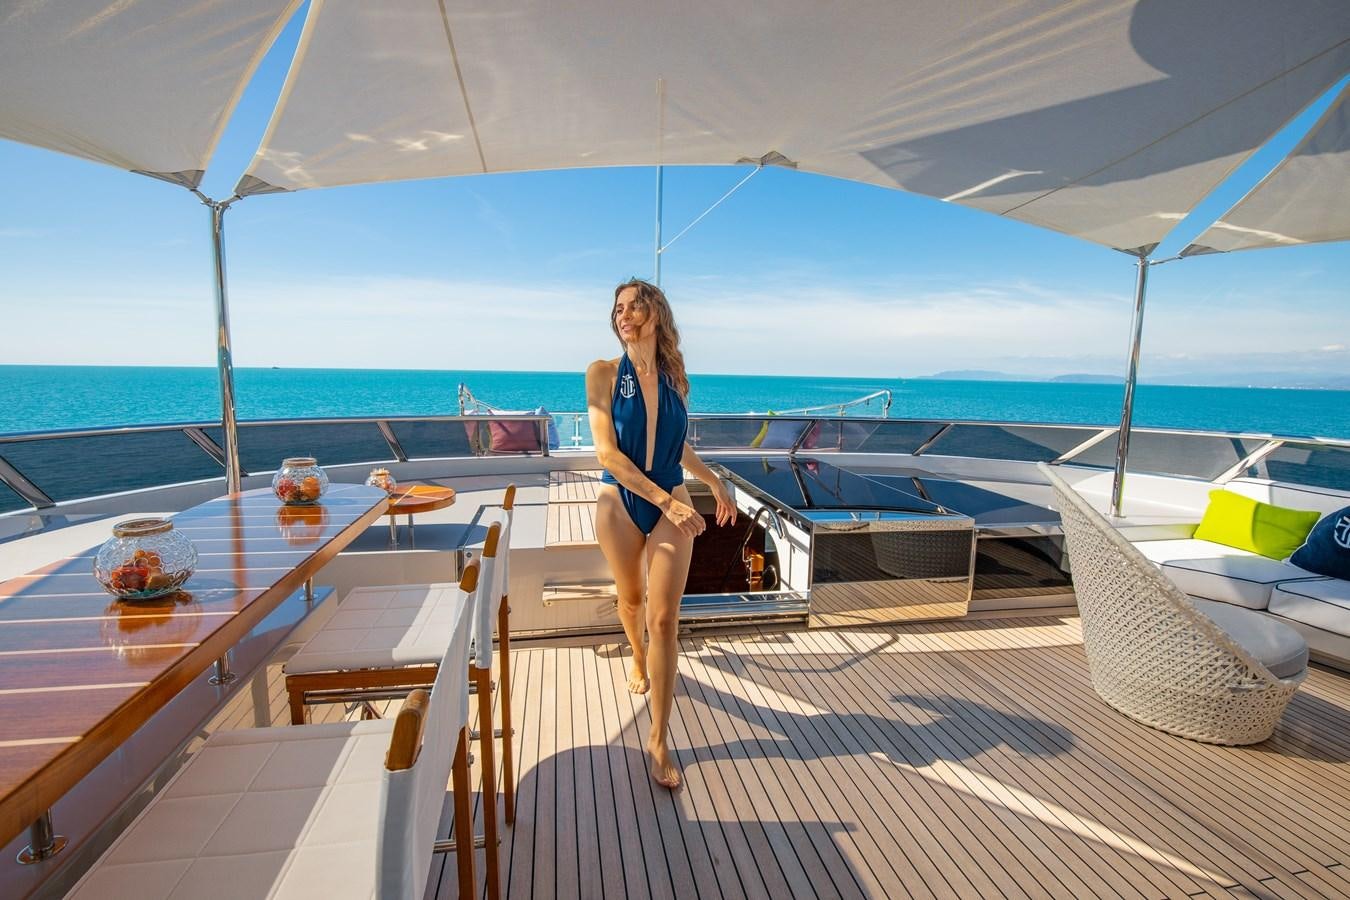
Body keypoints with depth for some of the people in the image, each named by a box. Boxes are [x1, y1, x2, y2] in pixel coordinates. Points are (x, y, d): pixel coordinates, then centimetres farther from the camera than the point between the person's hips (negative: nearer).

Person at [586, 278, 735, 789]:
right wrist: (666, 500, -22)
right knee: (631, 600, 20)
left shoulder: (675, 377, 2)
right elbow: (607, 452, -17)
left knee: (664, 619, -4)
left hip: (672, 504, 1)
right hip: (620, 503, -1)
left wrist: (715, 483, 22)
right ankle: (639, 662, 54)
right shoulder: (604, 373, -8)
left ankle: (659, 740, 9)